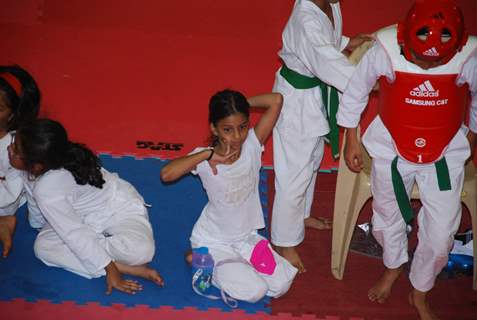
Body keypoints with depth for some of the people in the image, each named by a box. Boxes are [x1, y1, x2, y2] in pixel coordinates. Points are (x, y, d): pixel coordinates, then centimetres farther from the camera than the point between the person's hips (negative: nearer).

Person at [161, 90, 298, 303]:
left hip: (247, 237, 4)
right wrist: (208, 155, -37)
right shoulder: (205, 159, -21)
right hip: (213, 242, -4)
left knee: (281, 285, -7)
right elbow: (166, 174, -40)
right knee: (254, 291, -16)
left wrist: (242, 103, -15)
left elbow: (276, 100, -23)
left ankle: (237, 261, 15)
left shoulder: (252, 145, -14)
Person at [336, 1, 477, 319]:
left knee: (440, 235, 4)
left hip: (444, 155, 0)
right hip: (392, 150, 0)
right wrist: (352, 140, 2)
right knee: (388, 218, 20)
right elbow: (355, 92, -7)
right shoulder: (386, 51, -26)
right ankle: (393, 265, 53)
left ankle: (420, 293, 33)